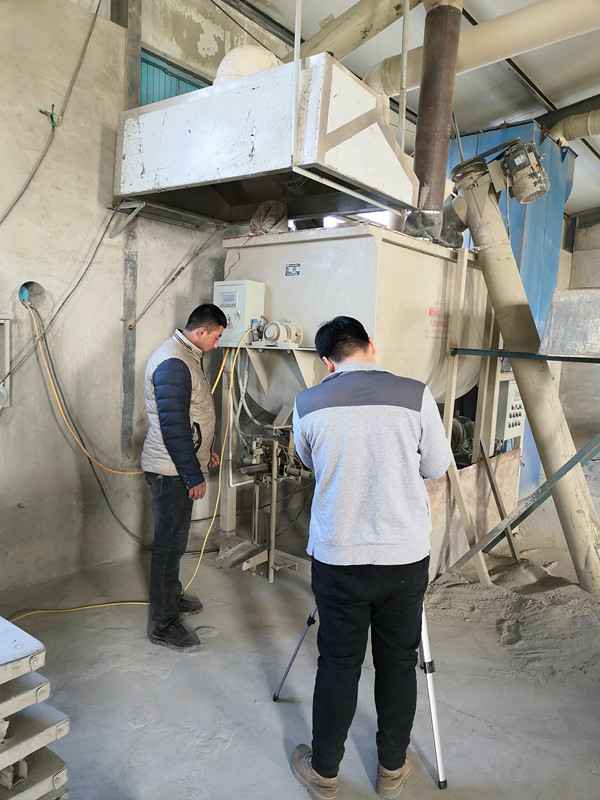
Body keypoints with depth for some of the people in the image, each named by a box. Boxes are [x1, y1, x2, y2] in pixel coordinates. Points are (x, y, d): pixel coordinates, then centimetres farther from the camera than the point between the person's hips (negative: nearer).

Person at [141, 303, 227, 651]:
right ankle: (163, 624, 12)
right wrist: (194, 476, -22)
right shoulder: (173, 363, -23)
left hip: (181, 465, 10)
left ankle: (172, 595, 39)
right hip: (172, 470, -10)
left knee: (174, 538, 22)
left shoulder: (188, 356, 11)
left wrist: (206, 450, 26)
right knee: (170, 543, 0)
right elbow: (173, 427, -26)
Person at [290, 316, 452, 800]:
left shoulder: (308, 404, -4)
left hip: (337, 556, 0)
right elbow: (437, 468, 4)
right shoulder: (416, 395, -8)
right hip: (406, 556, 0)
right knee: (398, 663, 17)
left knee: (338, 664, 15)